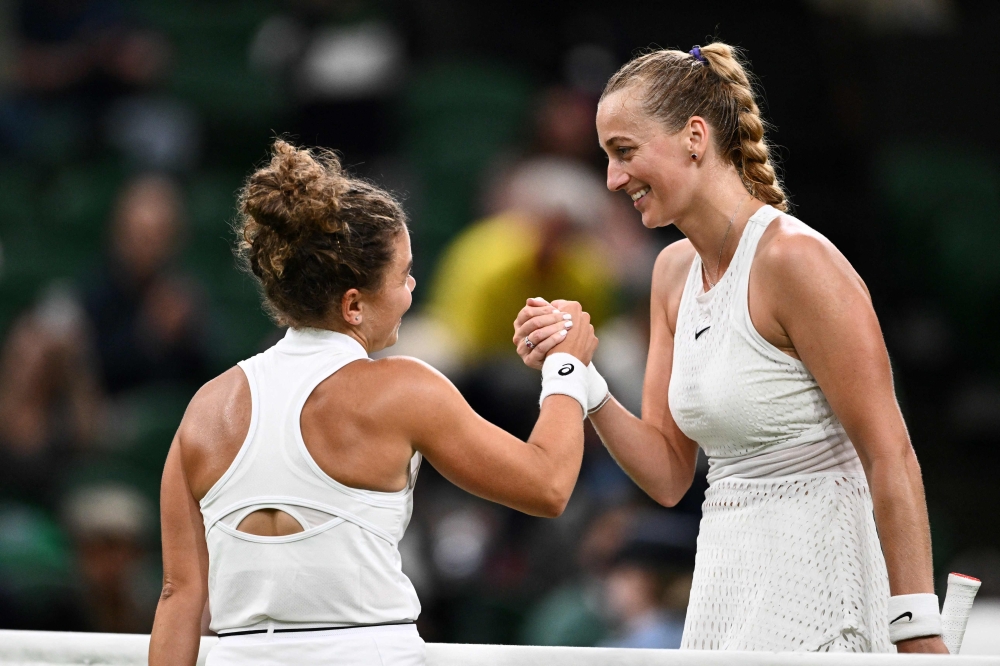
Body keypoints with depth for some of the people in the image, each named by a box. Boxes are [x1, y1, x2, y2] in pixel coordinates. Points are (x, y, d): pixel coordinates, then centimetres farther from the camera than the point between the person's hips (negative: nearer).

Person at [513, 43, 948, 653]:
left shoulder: (795, 260, -14)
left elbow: (890, 457, -16)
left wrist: (919, 635, -19)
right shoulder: (675, 271, 11)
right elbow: (668, 476, 12)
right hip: (725, 590, 8)